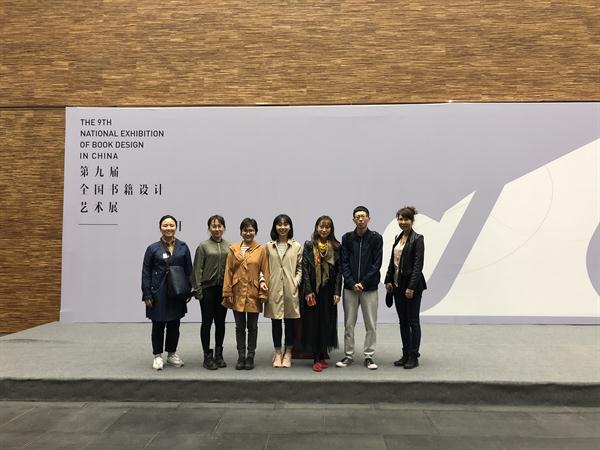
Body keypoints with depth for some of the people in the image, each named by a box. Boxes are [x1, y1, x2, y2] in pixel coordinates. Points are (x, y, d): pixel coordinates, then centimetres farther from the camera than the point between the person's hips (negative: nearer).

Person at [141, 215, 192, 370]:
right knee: (158, 325, 7)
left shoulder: (183, 247, 3)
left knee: (174, 324, 11)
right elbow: (146, 272, -1)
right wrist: (147, 294, -6)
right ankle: (158, 356, 21)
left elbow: (188, 270, 6)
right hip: (159, 293, -2)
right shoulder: (153, 248, -2)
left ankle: (172, 354, 27)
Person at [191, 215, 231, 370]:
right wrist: (197, 290, -8)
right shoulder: (203, 246, -3)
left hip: (223, 289, 3)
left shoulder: (229, 246, 4)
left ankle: (219, 354, 22)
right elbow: (197, 269, -4)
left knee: (220, 322, 11)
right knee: (207, 322, 4)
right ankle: (207, 356, 12)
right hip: (208, 288, -3)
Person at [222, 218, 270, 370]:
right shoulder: (233, 249, 4)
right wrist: (227, 293, -1)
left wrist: (263, 293, -6)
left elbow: (265, 272, -2)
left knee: (252, 326, 8)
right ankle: (241, 356, 20)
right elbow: (228, 272, 3)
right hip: (237, 294, 2)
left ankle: (250, 357, 20)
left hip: (253, 294, -1)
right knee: (240, 327, 9)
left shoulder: (261, 250, -2)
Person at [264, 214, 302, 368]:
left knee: (290, 321, 6)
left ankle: (288, 353, 19)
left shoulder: (296, 246, 4)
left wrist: (296, 282, -7)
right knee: (275, 321, 7)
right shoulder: (269, 246, 6)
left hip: (290, 289, -1)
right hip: (274, 289, 1)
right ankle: (277, 352, 20)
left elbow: (300, 267, 4)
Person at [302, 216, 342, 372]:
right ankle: (316, 359, 7)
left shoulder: (336, 247, 4)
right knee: (314, 322, 1)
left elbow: (339, 270, 2)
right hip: (313, 290, -1)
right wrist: (308, 291, -10)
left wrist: (337, 292, -5)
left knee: (327, 323, 6)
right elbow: (305, 269, -3)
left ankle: (323, 356, 17)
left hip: (329, 290, 1)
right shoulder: (309, 246, 1)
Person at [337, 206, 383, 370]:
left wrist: (363, 283, -11)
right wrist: (352, 283, -10)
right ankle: (348, 355, 18)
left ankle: (369, 356, 16)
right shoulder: (347, 238, 4)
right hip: (350, 287, 1)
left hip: (369, 288, -1)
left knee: (371, 324, 4)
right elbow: (344, 263, 1)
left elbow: (376, 263, -4)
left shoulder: (376, 238, 0)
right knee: (349, 324, 7)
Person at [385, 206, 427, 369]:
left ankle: (413, 357, 11)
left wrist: (411, 287, -19)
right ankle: (405, 355, 21)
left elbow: (418, 264, -15)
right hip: (398, 285, 7)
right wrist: (389, 280, 7)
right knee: (403, 321, 12)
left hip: (412, 285, -7)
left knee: (413, 321, 1)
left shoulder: (417, 239, -10)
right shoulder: (398, 238, 13)